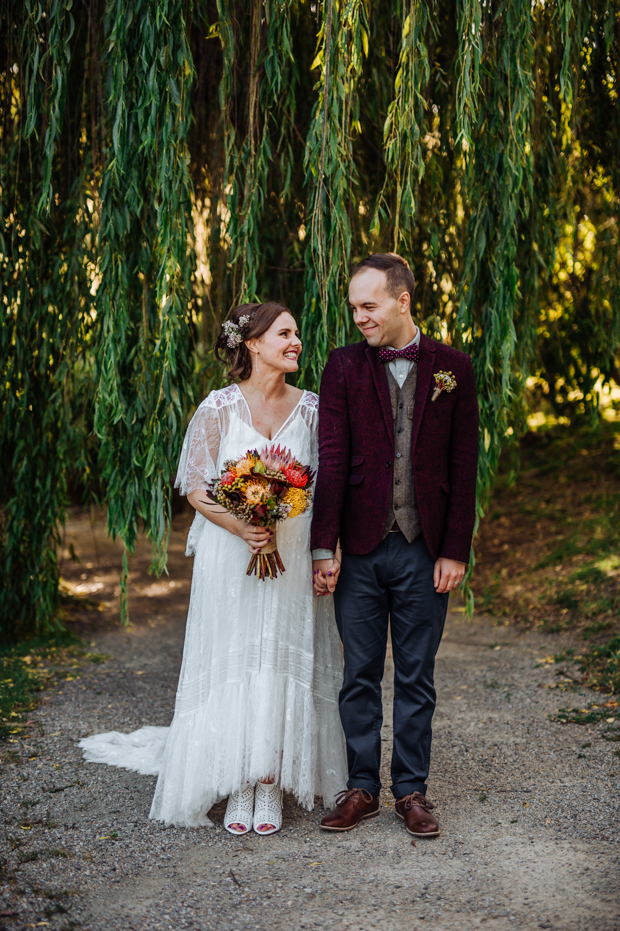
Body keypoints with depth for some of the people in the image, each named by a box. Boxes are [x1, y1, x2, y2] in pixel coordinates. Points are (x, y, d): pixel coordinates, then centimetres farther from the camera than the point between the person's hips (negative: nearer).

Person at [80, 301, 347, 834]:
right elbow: (196, 489, -3)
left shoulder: (310, 408, 5)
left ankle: (272, 788, 11)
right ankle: (239, 787, 9)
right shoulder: (220, 408, -3)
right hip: (231, 555, -2)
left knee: (283, 665, 3)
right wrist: (242, 529, -17)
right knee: (232, 664, 0)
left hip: (294, 555, 2)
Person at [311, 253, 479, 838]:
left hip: (424, 551, 0)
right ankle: (361, 789, 20)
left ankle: (412, 790, 20)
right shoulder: (344, 367, 2)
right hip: (360, 549, 0)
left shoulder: (452, 368, 2)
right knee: (359, 675, 8)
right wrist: (324, 546, -8)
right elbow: (331, 460, -3)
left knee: (416, 678, 8)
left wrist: (455, 550, -3)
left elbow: (463, 467, 2)